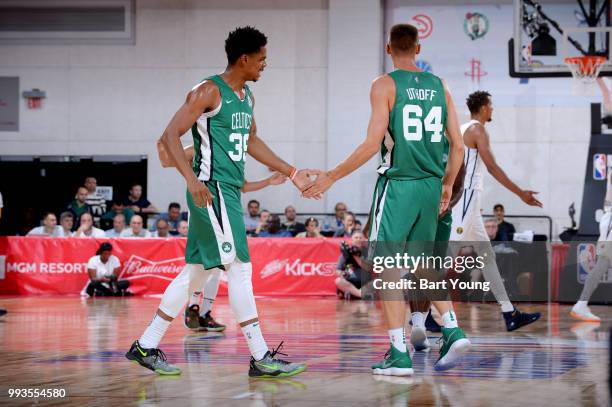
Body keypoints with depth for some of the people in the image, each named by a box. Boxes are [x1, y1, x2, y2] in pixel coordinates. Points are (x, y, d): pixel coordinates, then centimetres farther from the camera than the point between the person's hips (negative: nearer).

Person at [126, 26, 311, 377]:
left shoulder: (246, 96, 16)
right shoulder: (209, 92, -12)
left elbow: (252, 141, 28)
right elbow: (171, 135, -17)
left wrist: (292, 173, 24)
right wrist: (192, 179, -28)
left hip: (230, 192, 10)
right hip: (212, 190, -10)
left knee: (196, 271, 11)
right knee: (240, 269, -10)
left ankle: (147, 346, 17)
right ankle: (261, 358, -8)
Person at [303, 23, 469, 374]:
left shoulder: (385, 85, -6)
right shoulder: (439, 86, 10)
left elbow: (373, 143, -13)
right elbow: (458, 146, 8)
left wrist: (331, 178, -7)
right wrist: (447, 185, 23)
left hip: (397, 184, -6)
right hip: (431, 186, 6)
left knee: (387, 269, 0)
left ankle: (400, 356, -3)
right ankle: (453, 331, 7)